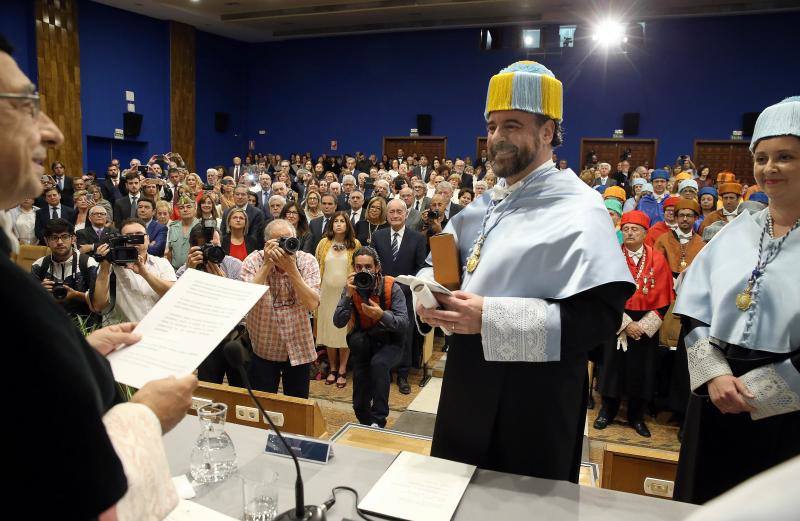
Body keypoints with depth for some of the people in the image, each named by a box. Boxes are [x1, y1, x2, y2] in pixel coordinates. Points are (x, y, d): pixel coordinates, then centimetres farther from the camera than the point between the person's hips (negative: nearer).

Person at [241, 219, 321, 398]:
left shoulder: (307, 261, -10)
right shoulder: (253, 261, -11)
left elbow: (312, 304, -21)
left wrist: (291, 269, -28)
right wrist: (267, 265, -27)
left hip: (299, 350, 1)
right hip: (263, 349, -1)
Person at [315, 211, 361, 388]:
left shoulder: (355, 244, -2)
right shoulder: (324, 243, 2)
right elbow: (317, 268, 5)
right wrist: (315, 292, 1)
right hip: (327, 292, 2)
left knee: (344, 331, 3)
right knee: (328, 330, 8)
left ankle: (342, 370, 14)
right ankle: (332, 368, 22)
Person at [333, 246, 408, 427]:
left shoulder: (392, 287, -14)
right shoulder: (351, 288, -6)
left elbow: (404, 324, -19)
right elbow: (338, 323, -16)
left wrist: (382, 315, -37)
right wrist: (348, 295, -28)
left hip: (389, 342, -2)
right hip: (364, 343, 3)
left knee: (378, 363, -32)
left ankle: (378, 421, -14)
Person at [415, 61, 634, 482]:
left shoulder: (578, 210, -15)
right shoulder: (486, 206, 9)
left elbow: (600, 314, -23)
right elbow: (438, 262, 17)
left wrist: (493, 317, -28)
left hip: (534, 400, -7)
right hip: (470, 385, 7)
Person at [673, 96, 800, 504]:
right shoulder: (732, 233, 6)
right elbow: (694, 313, 4)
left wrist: (754, 390, -14)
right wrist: (715, 375, -10)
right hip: (715, 398, 4)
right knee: (705, 503, 15)